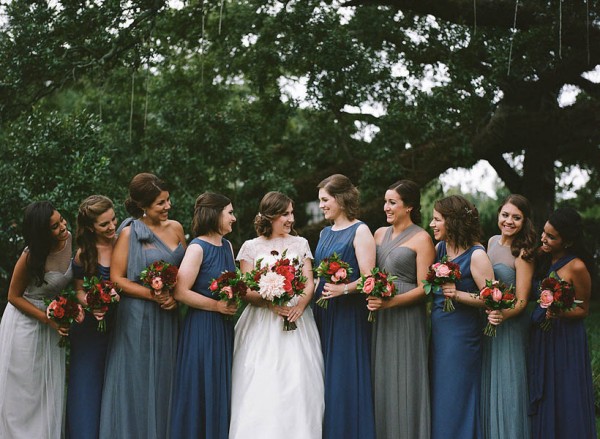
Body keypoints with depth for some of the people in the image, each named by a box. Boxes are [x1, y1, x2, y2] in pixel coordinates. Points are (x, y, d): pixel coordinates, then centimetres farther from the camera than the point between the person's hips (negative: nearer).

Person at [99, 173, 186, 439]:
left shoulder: (175, 228, 6)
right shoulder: (129, 233, -7)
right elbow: (117, 279, -8)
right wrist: (154, 295, -17)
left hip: (169, 317, 4)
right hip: (138, 317, -4)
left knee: (165, 381, 9)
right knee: (139, 383, 2)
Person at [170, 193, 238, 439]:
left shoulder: (227, 246, 11)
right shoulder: (197, 248, -12)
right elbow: (181, 292, -18)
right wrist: (217, 306, -16)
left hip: (224, 327, 7)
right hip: (202, 326, -7)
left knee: (221, 389, 10)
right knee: (202, 390, -1)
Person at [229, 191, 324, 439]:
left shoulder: (300, 244, 13)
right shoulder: (251, 247, 7)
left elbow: (310, 282, 7)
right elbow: (246, 290, 1)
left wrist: (300, 305, -13)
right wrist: (270, 303, -17)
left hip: (296, 320, 1)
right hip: (262, 324, -1)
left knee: (298, 385, -7)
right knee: (261, 387, -9)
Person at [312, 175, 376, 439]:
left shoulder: (360, 231, -7)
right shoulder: (325, 233, 15)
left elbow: (368, 278, -15)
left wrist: (343, 289, -30)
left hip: (349, 315, -7)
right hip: (323, 313, 7)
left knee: (346, 381, -5)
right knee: (325, 380, 8)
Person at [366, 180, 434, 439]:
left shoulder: (421, 239, -5)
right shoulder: (379, 234, 12)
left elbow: (423, 288, -9)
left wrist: (389, 302, -19)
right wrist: (371, 298, -1)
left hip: (408, 317, -5)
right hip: (381, 319, 6)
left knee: (405, 382, -2)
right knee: (382, 380, 7)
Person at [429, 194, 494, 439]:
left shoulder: (476, 256, -13)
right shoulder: (439, 248, 6)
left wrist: (458, 295, -22)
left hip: (462, 333, -7)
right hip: (437, 329, 7)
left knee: (455, 396, 1)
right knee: (437, 394, 13)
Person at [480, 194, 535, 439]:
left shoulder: (523, 253, -15)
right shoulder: (492, 242, 4)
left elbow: (521, 301, -16)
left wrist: (501, 315, -33)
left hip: (509, 324, -7)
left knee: (506, 386, 0)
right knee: (487, 384, 15)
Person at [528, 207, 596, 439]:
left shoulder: (576, 267, -16)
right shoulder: (541, 257, 1)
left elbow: (583, 310, -7)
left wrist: (560, 313, -25)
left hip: (564, 340, -6)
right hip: (538, 336, 6)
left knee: (563, 401, 3)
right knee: (540, 399, 14)